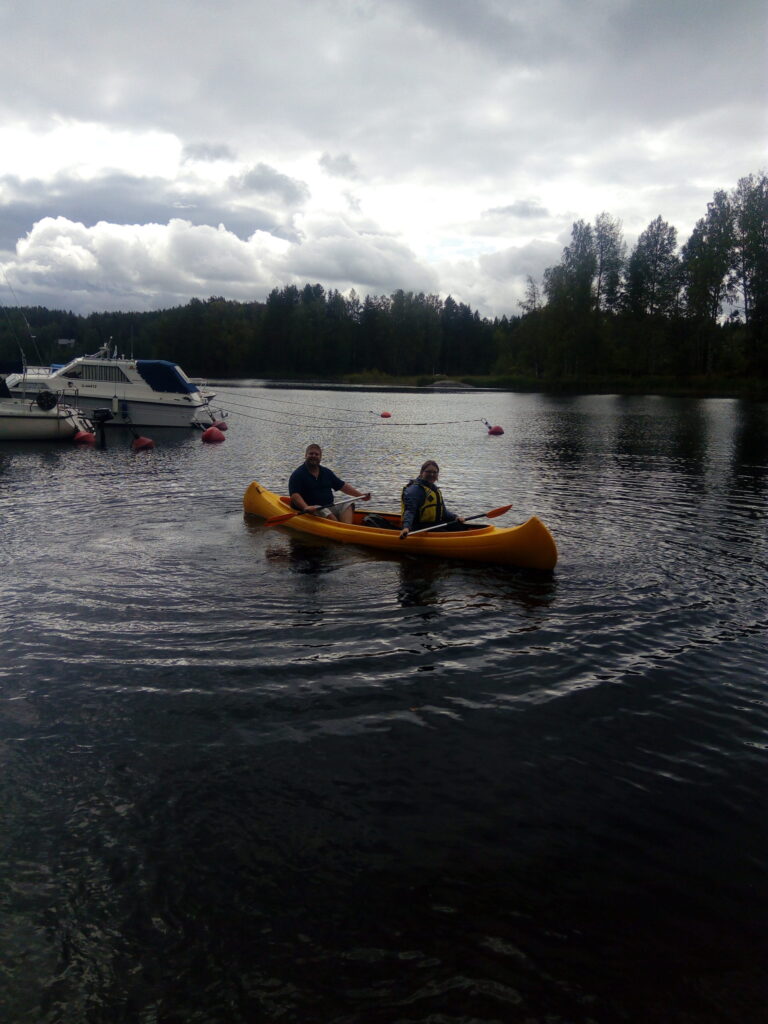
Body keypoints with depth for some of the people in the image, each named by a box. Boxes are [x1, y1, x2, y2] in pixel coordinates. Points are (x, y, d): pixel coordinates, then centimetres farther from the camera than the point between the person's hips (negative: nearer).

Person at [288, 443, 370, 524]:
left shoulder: (326, 472, 18)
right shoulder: (298, 474, -2)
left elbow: (343, 486, 22)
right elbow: (294, 495, -16)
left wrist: (361, 495, 14)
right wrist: (306, 507, -34)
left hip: (329, 507, 6)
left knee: (347, 506, -17)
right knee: (324, 512, -34)